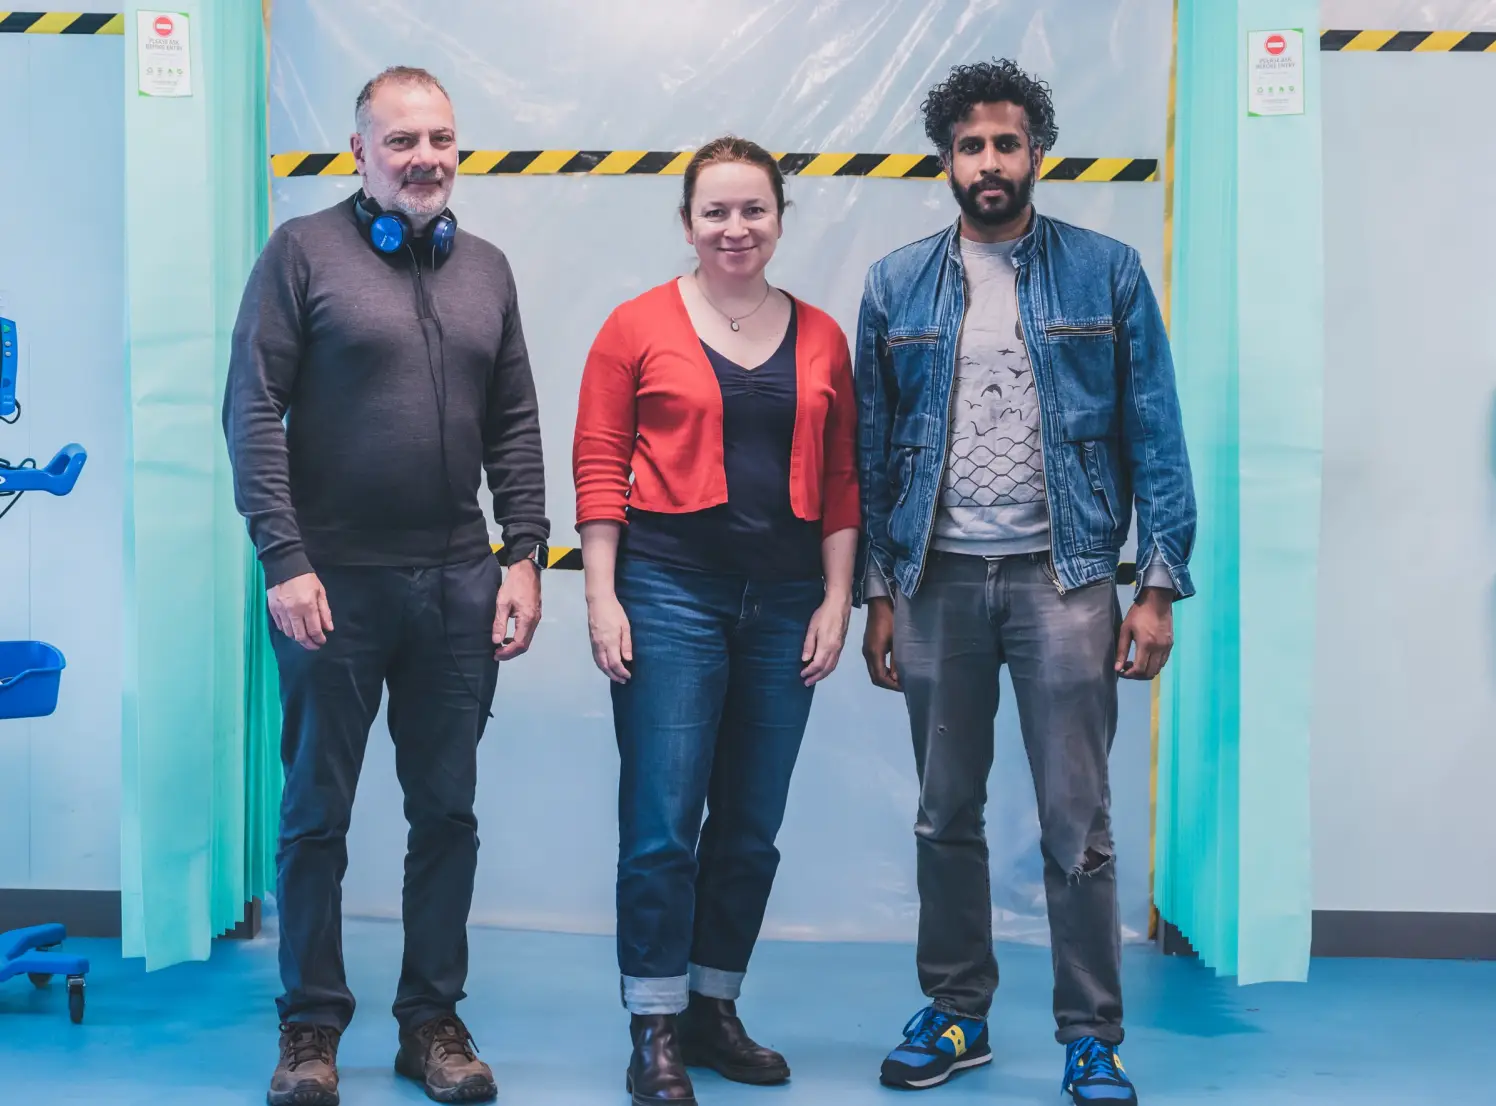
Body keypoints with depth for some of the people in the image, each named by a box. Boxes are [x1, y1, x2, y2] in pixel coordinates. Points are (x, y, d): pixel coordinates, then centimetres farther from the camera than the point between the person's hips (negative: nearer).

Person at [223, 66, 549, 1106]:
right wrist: (284, 561, -13)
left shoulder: (486, 269, 12)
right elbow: (253, 413, -7)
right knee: (316, 814, 6)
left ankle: (434, 1019, 22)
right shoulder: (304, 251, -2)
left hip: (458, 587, 4)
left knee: (448, 813, 10)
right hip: (334, 584, -4)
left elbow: (516, 428, 13)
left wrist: (525, 555, 4)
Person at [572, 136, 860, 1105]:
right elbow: (599, 468, -2)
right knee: (663, 821, -4)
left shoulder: (821, 339, 9)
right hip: (671, 590, -3)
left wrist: (837, 599, 4)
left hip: (784, 603, 4)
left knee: (753, 825, 10)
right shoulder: (639, 327, 0)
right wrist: (603, 597, -8)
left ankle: (715, 1009, 24)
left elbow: (841, 482, 10)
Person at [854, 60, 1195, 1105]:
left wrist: (1161, 588, -6)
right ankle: (957, 1016, 25)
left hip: (1062, 576, -2)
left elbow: (1155, 434, 0)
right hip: (939, 578, 2)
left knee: (1077, 822, 0)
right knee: (947, 815, 11)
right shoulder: (898, 285, 6)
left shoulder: (1107, 273, 1)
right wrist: (877, 594, 4)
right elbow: (873, 449, 8)